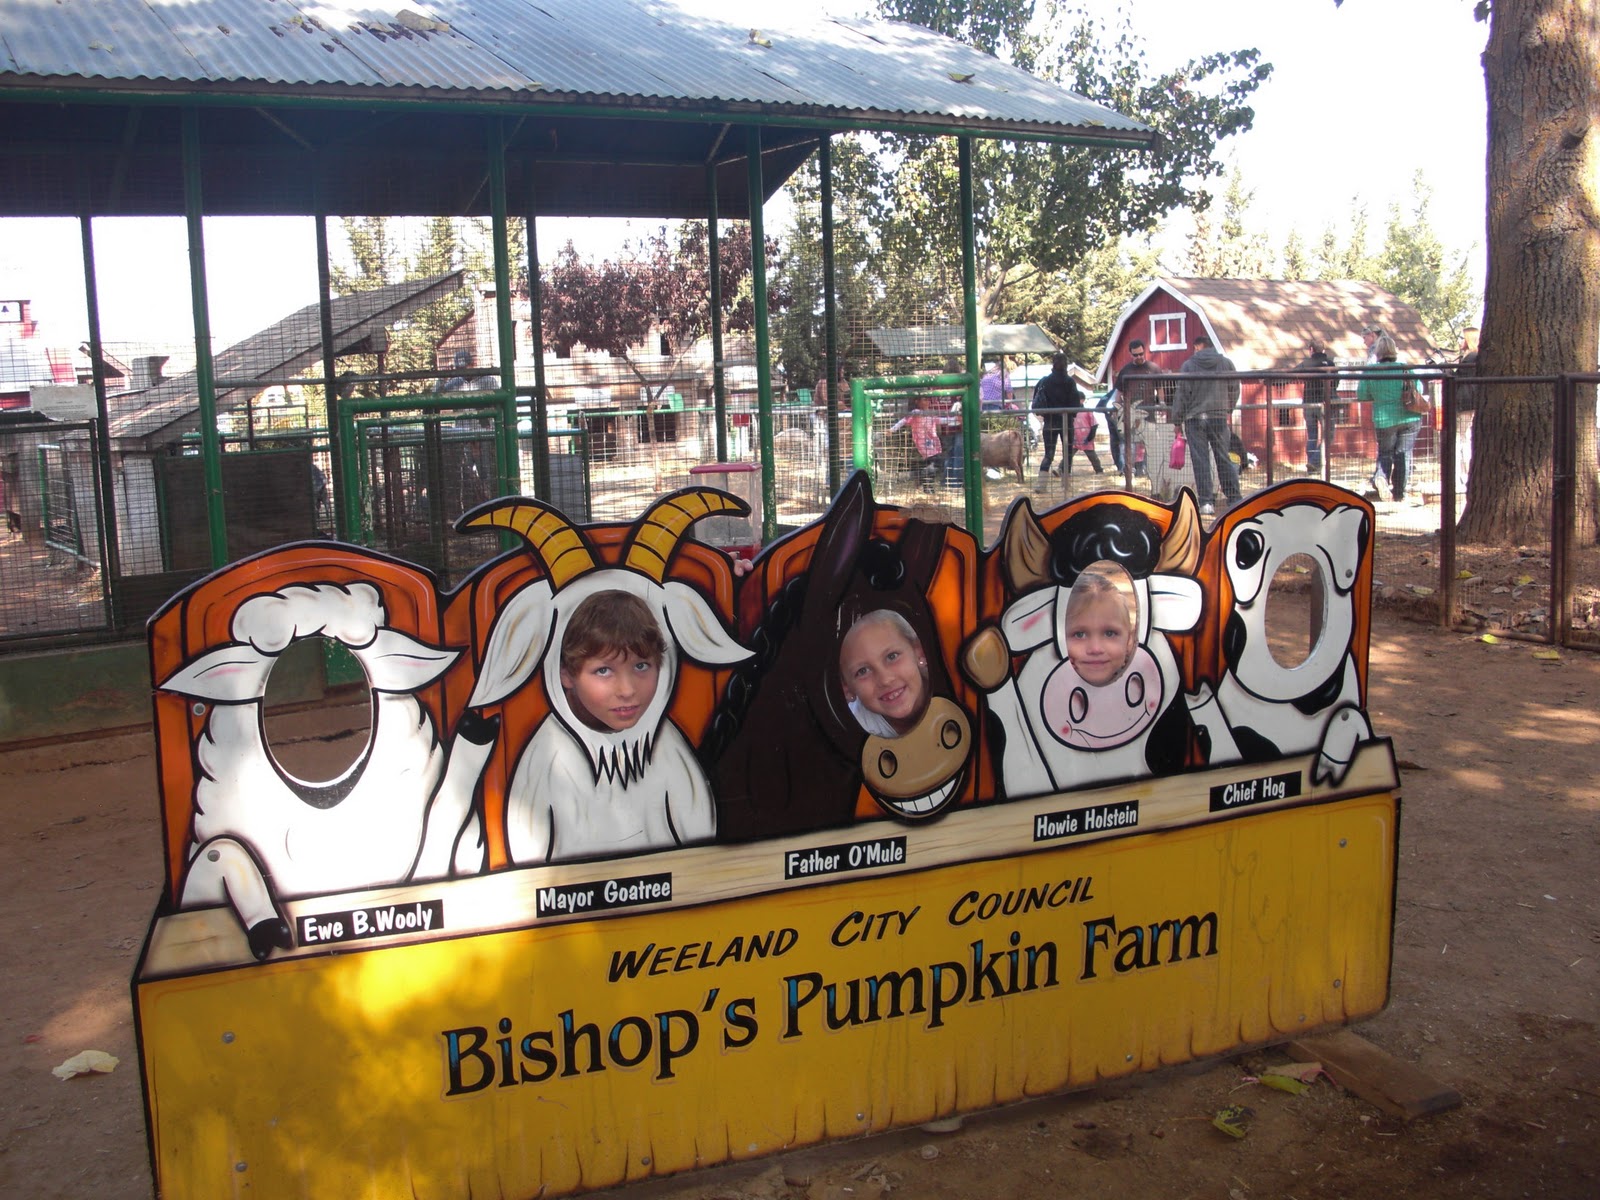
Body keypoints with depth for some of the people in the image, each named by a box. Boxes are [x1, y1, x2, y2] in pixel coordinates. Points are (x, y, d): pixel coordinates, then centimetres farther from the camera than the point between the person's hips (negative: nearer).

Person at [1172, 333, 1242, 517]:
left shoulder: (1188, 365, -2)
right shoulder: (1226, 363, 6)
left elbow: (1182, 395, -3)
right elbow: (1234, 389, 11)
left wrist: (1177, 420, 3)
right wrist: (1228, 410, 26)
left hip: (1195, 419, -2)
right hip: (1219, 416, 3)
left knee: (1200, 461, -1)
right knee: (1224, 458, 9)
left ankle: (1206, 501, -4)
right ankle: (1234, 499, 9)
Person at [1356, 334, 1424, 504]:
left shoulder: (1370, 371, -6)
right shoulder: (1405, 368, -2)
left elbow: (1361, 395, -2)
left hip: (1385, 419, -1)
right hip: (1410, 418, 1)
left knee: (1385, 453, 15)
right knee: (1403, 454, 10)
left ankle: (1380, 478, -13)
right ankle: (1399, 492, 12)